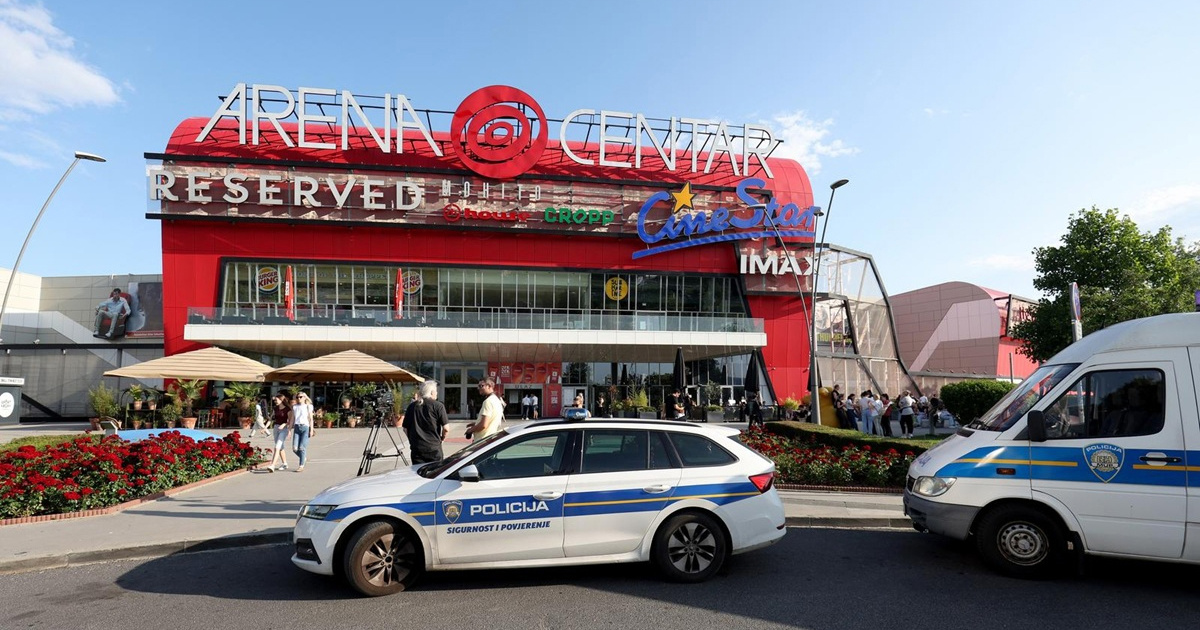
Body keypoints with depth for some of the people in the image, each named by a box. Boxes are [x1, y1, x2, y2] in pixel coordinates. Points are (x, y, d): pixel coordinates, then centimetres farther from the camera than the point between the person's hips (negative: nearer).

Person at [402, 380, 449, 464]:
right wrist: (442, 438, 10)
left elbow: (405, 429, 10)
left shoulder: (412, 406, 7)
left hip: (416, 448, 4)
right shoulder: (438, 406, -6)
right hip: (434, 449, -4)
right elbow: (446, 429, -9)